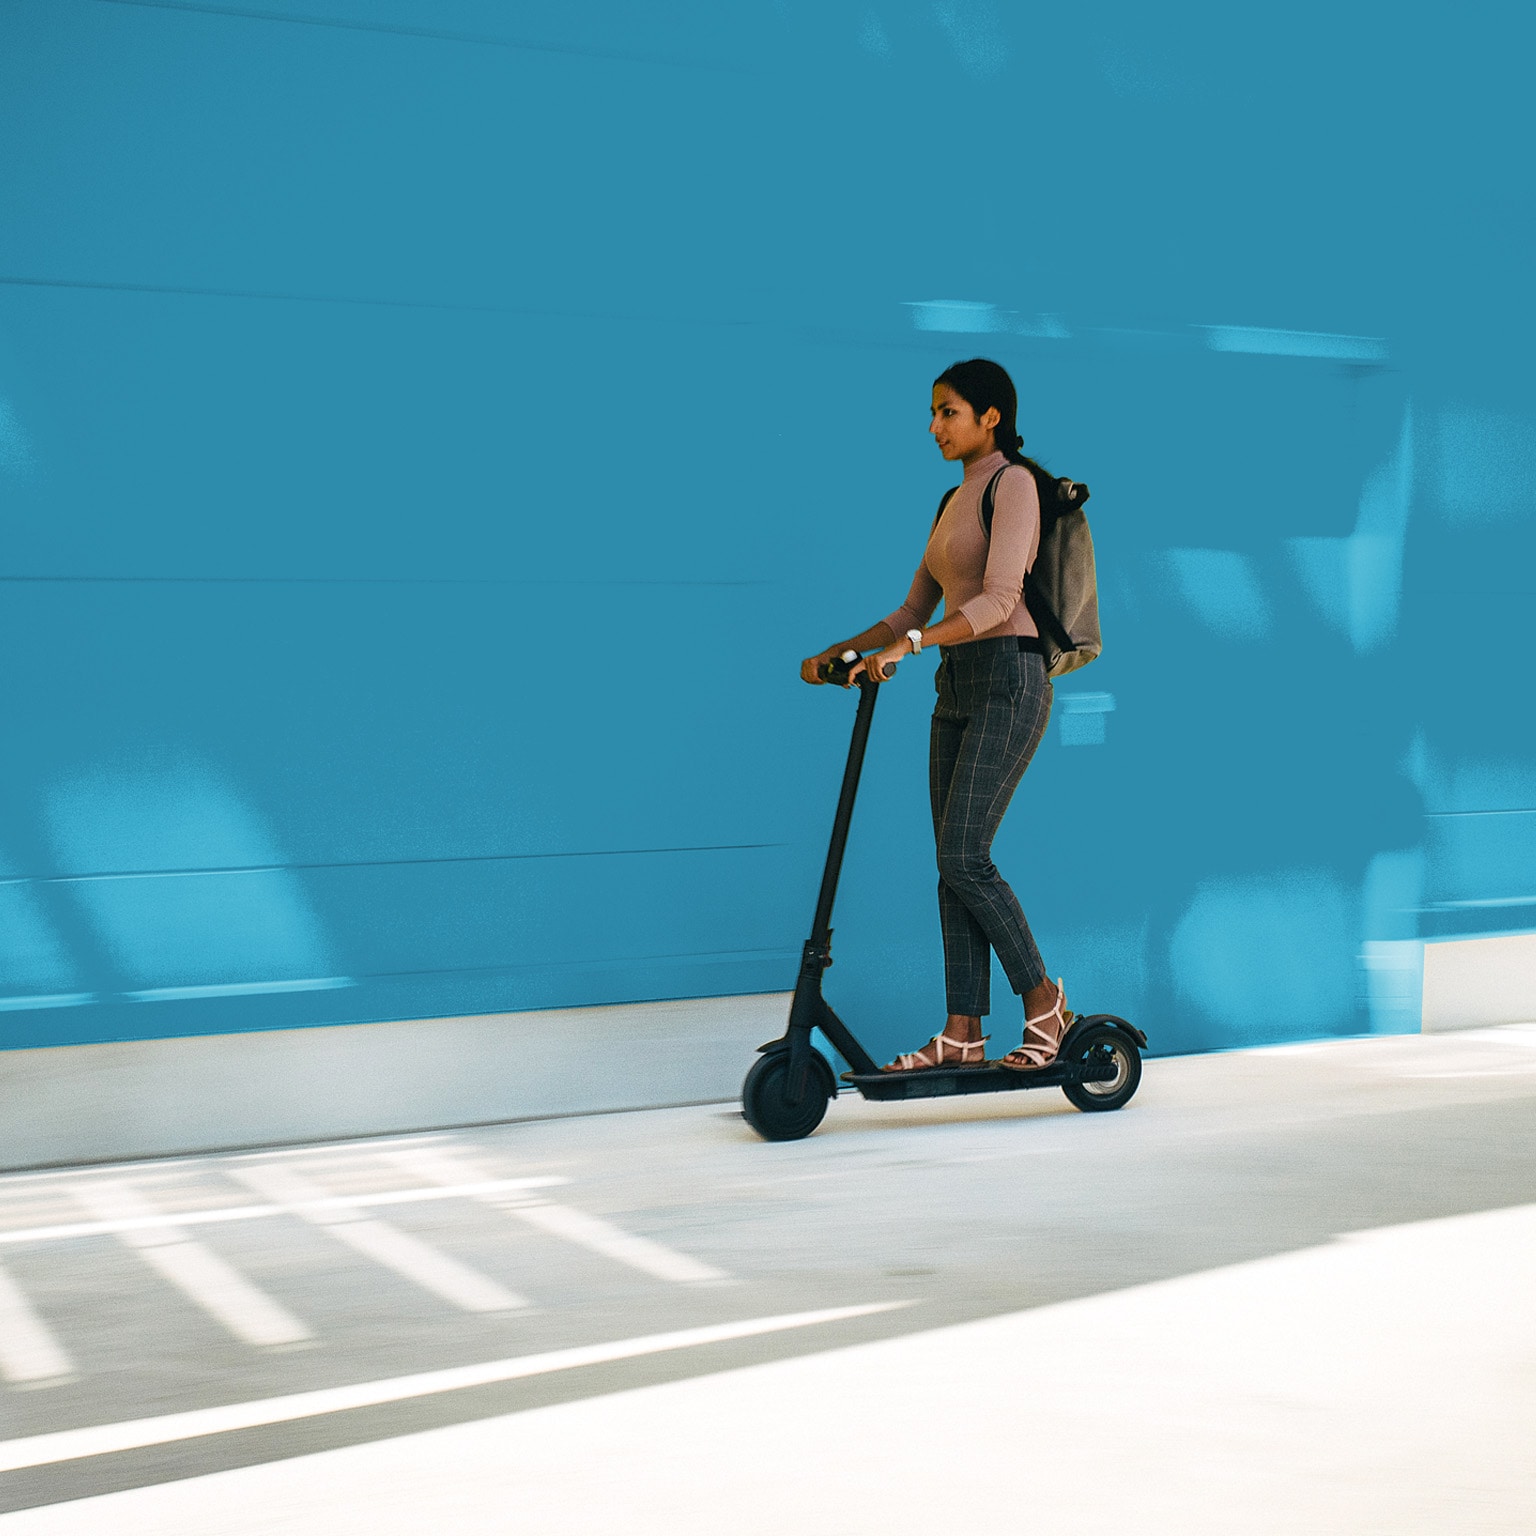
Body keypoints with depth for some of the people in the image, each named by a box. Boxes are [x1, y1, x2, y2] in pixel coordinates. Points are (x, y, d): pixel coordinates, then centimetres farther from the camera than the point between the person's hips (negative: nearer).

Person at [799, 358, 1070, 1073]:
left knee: (964, 855, -14)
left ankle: (1042, 998, 0)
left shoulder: (1013, 484, -8)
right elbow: (914, 611, 22)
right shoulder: (955, 503, 19)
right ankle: (962, 1033, 5)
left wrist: (909, 645, -31)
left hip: (1008, 682, -9)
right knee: (953, 863, 4)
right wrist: (838, 653, 11)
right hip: (958, 691, 9)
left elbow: (999, 598, -21)